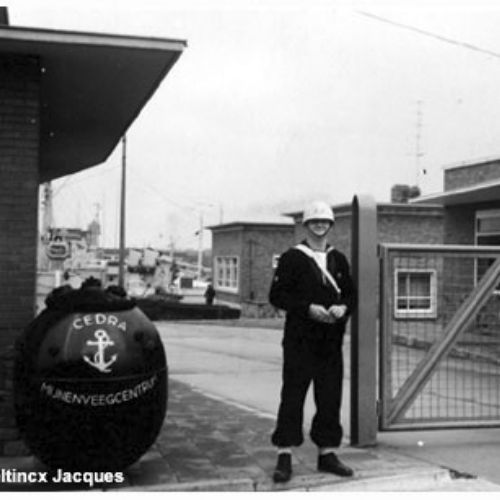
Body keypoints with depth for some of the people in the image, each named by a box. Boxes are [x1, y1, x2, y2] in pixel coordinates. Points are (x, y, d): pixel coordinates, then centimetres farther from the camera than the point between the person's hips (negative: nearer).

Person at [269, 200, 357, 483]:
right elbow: (277, 295, -5)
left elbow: (351, 294, 18)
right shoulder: (292, 258, 0)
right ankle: (285, 456, 3)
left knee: (330, 397, 8)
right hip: (299, 340, -4)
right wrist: (309, 308, -16)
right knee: (293, 396, -4)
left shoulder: (339, 260, 14)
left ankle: (327, 452, 20)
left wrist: (343, 308, -5)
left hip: (332, 341, 4)